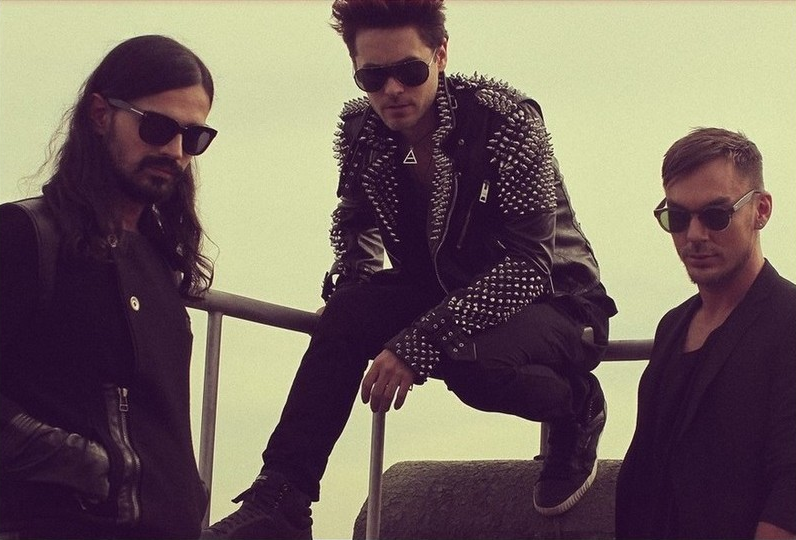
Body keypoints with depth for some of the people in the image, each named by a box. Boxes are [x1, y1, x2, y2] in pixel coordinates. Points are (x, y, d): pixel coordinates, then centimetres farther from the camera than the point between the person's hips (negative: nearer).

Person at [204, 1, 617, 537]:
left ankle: (576, 406, -3)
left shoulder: (505, 120, -23)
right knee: (348, 312, -21)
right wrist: (352, 285, -9)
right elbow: (357, 224, 14)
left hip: (555, 299, -5)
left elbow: (530, 265, -27)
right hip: (450, 292, 5)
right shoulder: (362, 131, -7)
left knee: (473, 362, -36)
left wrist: (418, 343, -33)